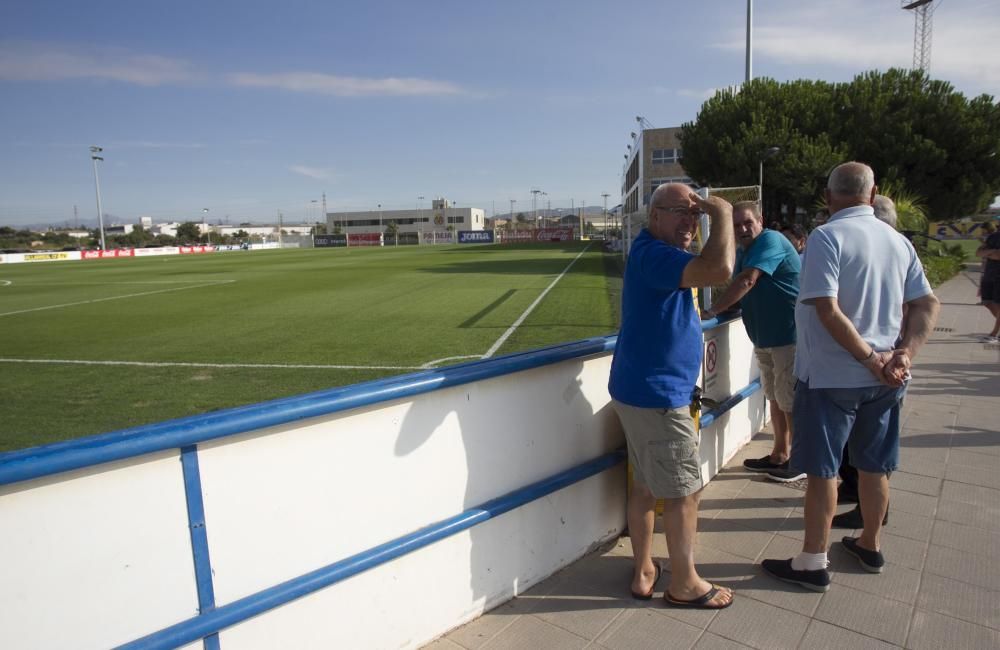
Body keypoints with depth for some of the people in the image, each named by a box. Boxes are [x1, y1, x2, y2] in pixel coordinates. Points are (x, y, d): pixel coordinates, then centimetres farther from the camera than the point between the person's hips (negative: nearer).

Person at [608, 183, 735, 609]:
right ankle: (684, 585, 21)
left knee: (645, 485, 17)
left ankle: (643, 572, 30)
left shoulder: (655, 253, 15)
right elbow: (719, 270, -34)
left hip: (643, 390, 10)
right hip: (656, 395, -10)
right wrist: (723, 214, -21)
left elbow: (713, 268, 23)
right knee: (683, 491, 4)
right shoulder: (652, 254, -20)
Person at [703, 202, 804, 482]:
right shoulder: (743, 253, 13)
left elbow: (747, 281, -27)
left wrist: (712, 311, -26)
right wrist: (719, 309, -7)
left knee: (790, 400, 0)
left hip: (789, 335, -9)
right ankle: (779, 455, 27)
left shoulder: (771, 240, -15)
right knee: (775, 397, 16)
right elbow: (739, 293, 12)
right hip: (764, 338, 9)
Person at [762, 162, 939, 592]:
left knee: (821, 470, 3)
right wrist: (903, 355, -8)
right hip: (882, 379, 7)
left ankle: (812, 563, 14)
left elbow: (827, 310, -23)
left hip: (830, 375, -6)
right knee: (874, 465, 19)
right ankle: (870, 547, 36)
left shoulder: (827, 237, -14)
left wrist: (871, 359, -16)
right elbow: (928, 306, 3)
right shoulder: (898, 241, 7)